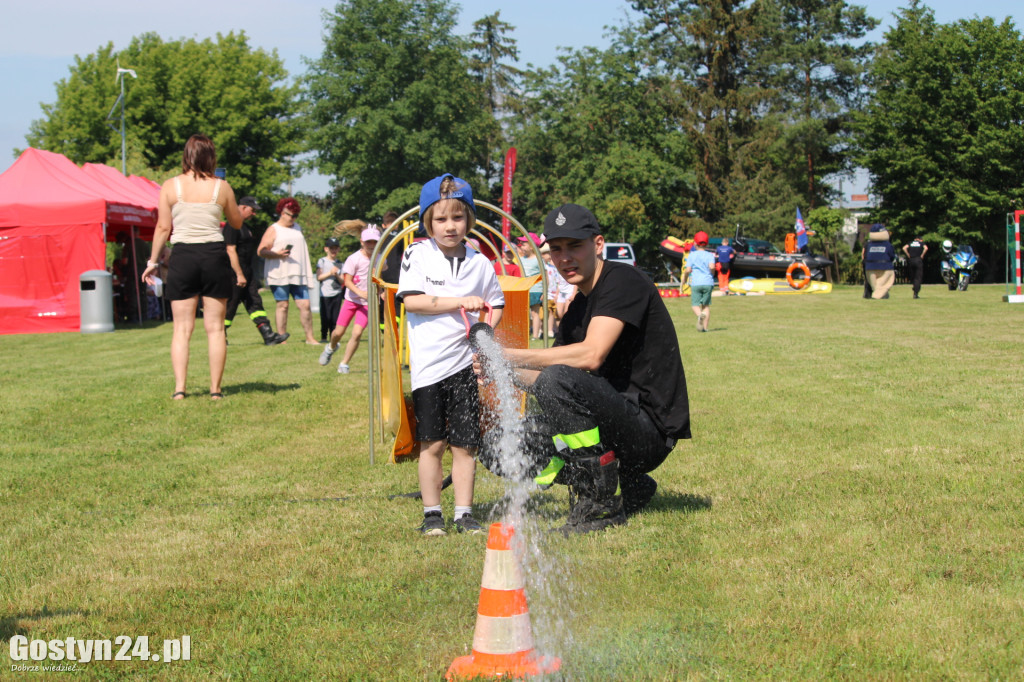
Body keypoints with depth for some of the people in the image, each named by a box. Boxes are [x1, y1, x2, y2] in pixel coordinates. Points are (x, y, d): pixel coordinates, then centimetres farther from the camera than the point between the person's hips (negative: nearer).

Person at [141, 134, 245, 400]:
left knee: (182, 328, 5)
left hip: (183, 257, 0)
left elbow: (163, 227, -1)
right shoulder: (222, 187, -1)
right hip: (215, 255, 0)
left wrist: (153, 261, 7)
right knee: (215, 327, 6)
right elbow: (237, 223, 11)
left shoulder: (170, 186, -2)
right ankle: (215, 389, 5)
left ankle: (179, 388, -4)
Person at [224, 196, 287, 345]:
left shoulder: (245, 226, 19)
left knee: (255, 302, 1)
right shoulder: (232, 226, -13)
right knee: (230, 306, -4)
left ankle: (268, 336, -5)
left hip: (247, 272, 10)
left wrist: (252, 275, 24)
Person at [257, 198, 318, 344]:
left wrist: (308, 272, 21)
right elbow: (261, 251, -6)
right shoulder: (273, 230, 2)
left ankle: (310, 337, 2)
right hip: (279, 275, -5)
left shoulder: (297, 228, 21)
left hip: (298, 275, 5)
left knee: (305, 305, -3)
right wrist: (277, 254, -22)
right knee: (282, 306, -4)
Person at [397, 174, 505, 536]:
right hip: (429, 363, -2)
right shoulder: (417, 254, -1)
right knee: (432, 442, 3)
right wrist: (460, 303, -14)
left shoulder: (480, 262, 7)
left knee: (465, 443, 3)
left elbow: (497, 304, 18)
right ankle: (432, 514, 13)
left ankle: (464, 514, 13)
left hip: (465, 361, 2)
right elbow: (411, 300, -11)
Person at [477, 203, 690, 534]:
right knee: (497, 448, 3)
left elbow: (592, 355, -25)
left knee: (557, 380, -31)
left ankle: (602, 502, -18)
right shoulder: (576, 308, 16)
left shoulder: (622, 281, -11)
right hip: (619, 425, 9)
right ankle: (625, 486, 6)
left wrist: (511, 356, -19)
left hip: (651, 429, -9)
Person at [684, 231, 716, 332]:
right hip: (708, 282, 2)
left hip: (696, 283, -2)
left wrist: (684, 278, 17)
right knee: (706, 305, 11)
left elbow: (688, 270, -2)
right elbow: (712, 266, -12)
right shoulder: (710, 255, 6)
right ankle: (705, 327, 3)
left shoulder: (692, 255, 5)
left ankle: (700, 315, -33)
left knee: (695, 304, 1)